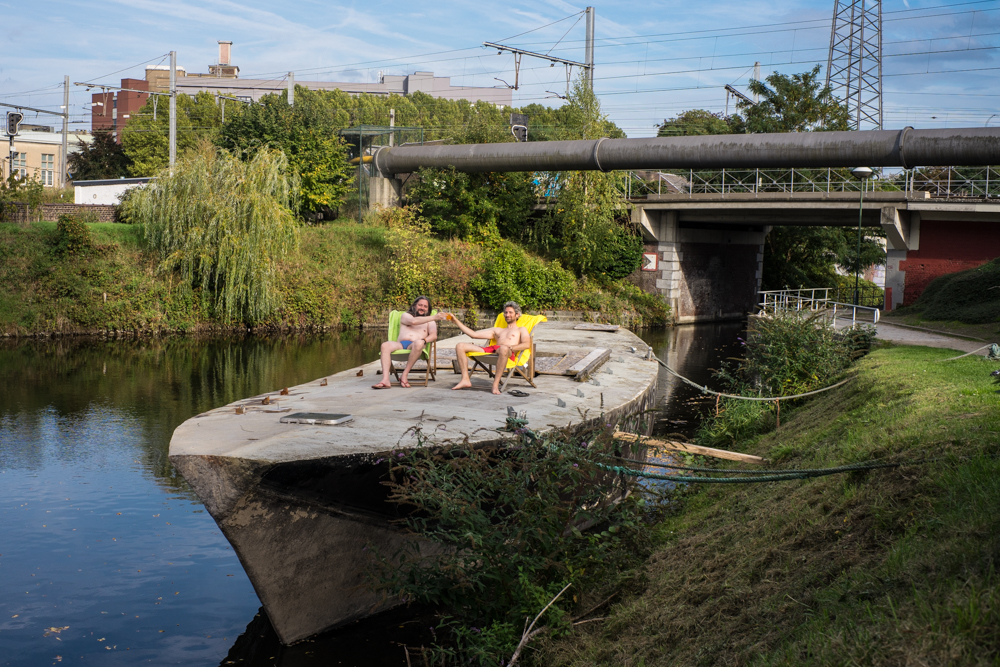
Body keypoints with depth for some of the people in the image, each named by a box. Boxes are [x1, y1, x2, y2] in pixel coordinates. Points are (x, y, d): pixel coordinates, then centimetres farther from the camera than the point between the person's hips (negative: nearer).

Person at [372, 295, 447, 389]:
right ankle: (386, 380, -44)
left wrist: (424, 340, -16)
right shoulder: (406, 315, 25)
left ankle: (404, 376, -32)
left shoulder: (430, 322, 26)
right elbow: (413, 321, 0)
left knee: (419, 343, -40)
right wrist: (434, 317, -3)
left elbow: (434, 336, 7)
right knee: (385, 345, -33)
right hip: (400, 345, 1)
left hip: (413, 346, -1)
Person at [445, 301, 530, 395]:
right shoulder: (497, 330, 38)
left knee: (503, 349, -44)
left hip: (510, 354, -5)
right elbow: (473, 334, 32)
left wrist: (510, 348, -15)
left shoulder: (521, 330, 24)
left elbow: (527, 344, 2)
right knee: (460, 346, -9)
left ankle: (496, 384, -41)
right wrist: (456, 321, 28)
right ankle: (465, 380, -22)